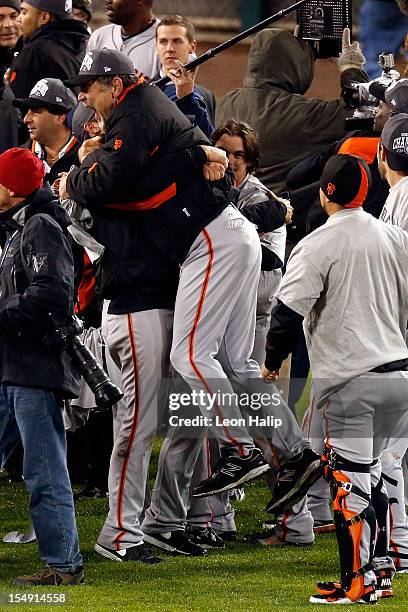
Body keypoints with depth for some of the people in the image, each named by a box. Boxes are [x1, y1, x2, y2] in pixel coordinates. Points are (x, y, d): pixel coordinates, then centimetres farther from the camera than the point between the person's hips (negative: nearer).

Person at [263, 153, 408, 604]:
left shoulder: (317, 245, -10)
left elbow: (288, 312, -10)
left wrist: (272, 361, 5)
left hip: (348, 380, -6)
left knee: (348, 480, -1)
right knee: (372, 474, 18)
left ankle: (356, 582, 0)